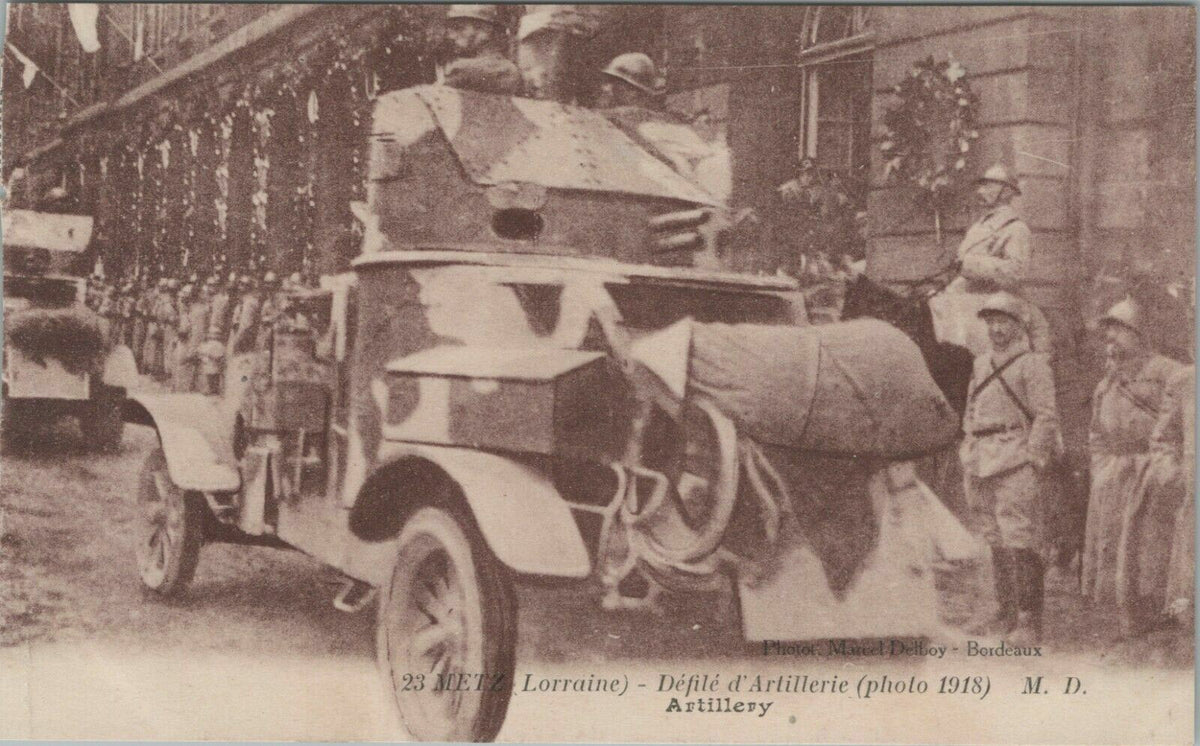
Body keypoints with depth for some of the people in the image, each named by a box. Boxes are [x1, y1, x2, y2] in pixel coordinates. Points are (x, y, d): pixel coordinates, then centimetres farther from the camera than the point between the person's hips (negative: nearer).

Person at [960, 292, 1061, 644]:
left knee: (1021, 542, -10)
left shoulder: (1032, 364, -3)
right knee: (996, 542, 11)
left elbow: (1046, 418, -8)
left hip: (1016, 461, -7)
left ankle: (1029, 621, -8)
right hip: (982, 463, 7)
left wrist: (1033, 462, -14)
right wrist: (969, 458, 16)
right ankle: (1007, 611, 19)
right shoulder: (981, 364, 18)